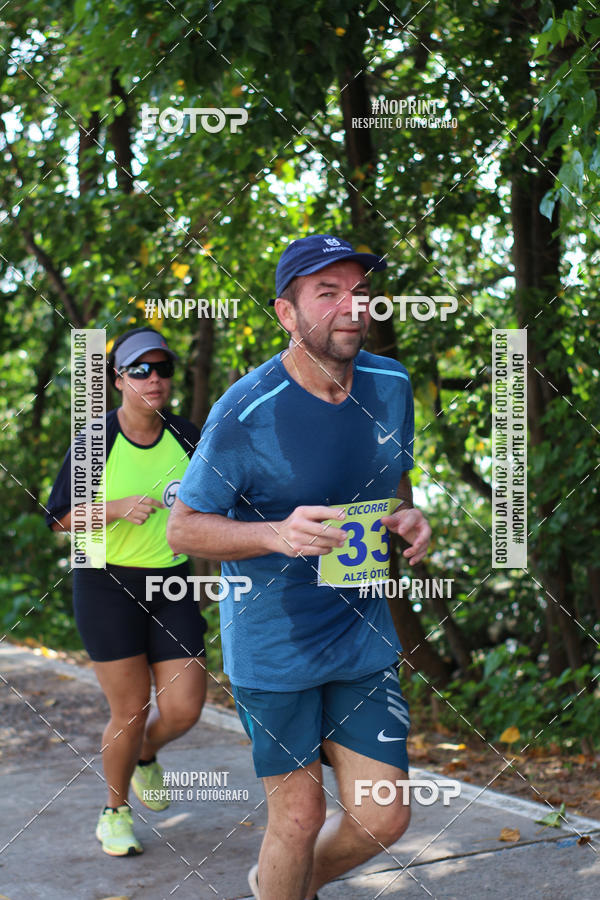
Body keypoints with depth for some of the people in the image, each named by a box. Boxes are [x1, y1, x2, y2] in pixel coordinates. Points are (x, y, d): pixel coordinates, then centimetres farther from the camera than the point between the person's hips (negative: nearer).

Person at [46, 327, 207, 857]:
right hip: (108, 584, -3)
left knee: (183, 709, -2)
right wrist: (118, 508, -19)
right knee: (130, 711, -2)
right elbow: (60, 517, -4)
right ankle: (115, 812, 24)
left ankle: (145, 756, 34)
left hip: (171, 584, 4)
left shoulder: (187, 437, 2)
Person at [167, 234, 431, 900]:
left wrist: (408, 519, -7)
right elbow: (183, 527, -10)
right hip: (272, 641, -5)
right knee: (300, 816, 3)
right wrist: (278, 533, -27)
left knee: (382, 818, 5)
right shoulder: (245, 414, -17)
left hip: (363, 633, 5)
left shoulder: (391, 385, 0)